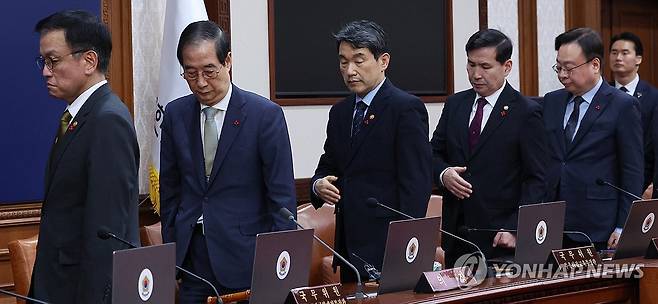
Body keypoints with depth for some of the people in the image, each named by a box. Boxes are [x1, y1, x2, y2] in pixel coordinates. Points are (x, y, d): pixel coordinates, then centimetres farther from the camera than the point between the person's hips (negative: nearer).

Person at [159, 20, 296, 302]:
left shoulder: (266, 114, -7)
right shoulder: (175, 114, 5)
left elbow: (282, 196, -6)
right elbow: (170, 190, 12)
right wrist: (170, 251, 7)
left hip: (246, 260, -3)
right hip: (192, 257, 3)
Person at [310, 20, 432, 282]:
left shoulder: (407, 108, -9)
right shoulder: (340, 112, 15)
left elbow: (416, 183, -13)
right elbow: (327, 167, 22)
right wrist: (319, 185, -2)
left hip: (387, 248, -7)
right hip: (348, 245, 7)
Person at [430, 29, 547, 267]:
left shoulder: (526, 113, -5)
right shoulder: (454, 104, 11)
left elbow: (536, 180, -7)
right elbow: (434, 153, 17)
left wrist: (516, 229, -17)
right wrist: (443, 173, -6)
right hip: (455, 233, 5)